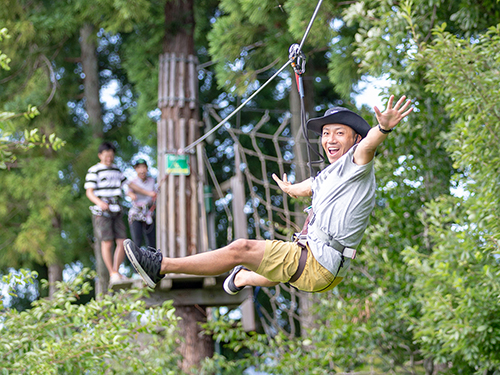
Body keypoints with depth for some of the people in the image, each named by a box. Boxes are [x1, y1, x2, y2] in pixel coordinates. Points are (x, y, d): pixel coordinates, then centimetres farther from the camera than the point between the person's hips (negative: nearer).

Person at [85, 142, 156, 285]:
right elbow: (89, 192, -9)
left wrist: (147, 193, 25)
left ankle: (116, 272, 7)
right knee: (107, 242, -10)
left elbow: (128, 184, 28)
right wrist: (100, 202, -28)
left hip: (116, 211, 6)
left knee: (122, 242, -3)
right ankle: (112, 275, -5)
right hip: (101, 212, -6)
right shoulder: (94, 171, -2)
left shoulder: (116, 169, 18)